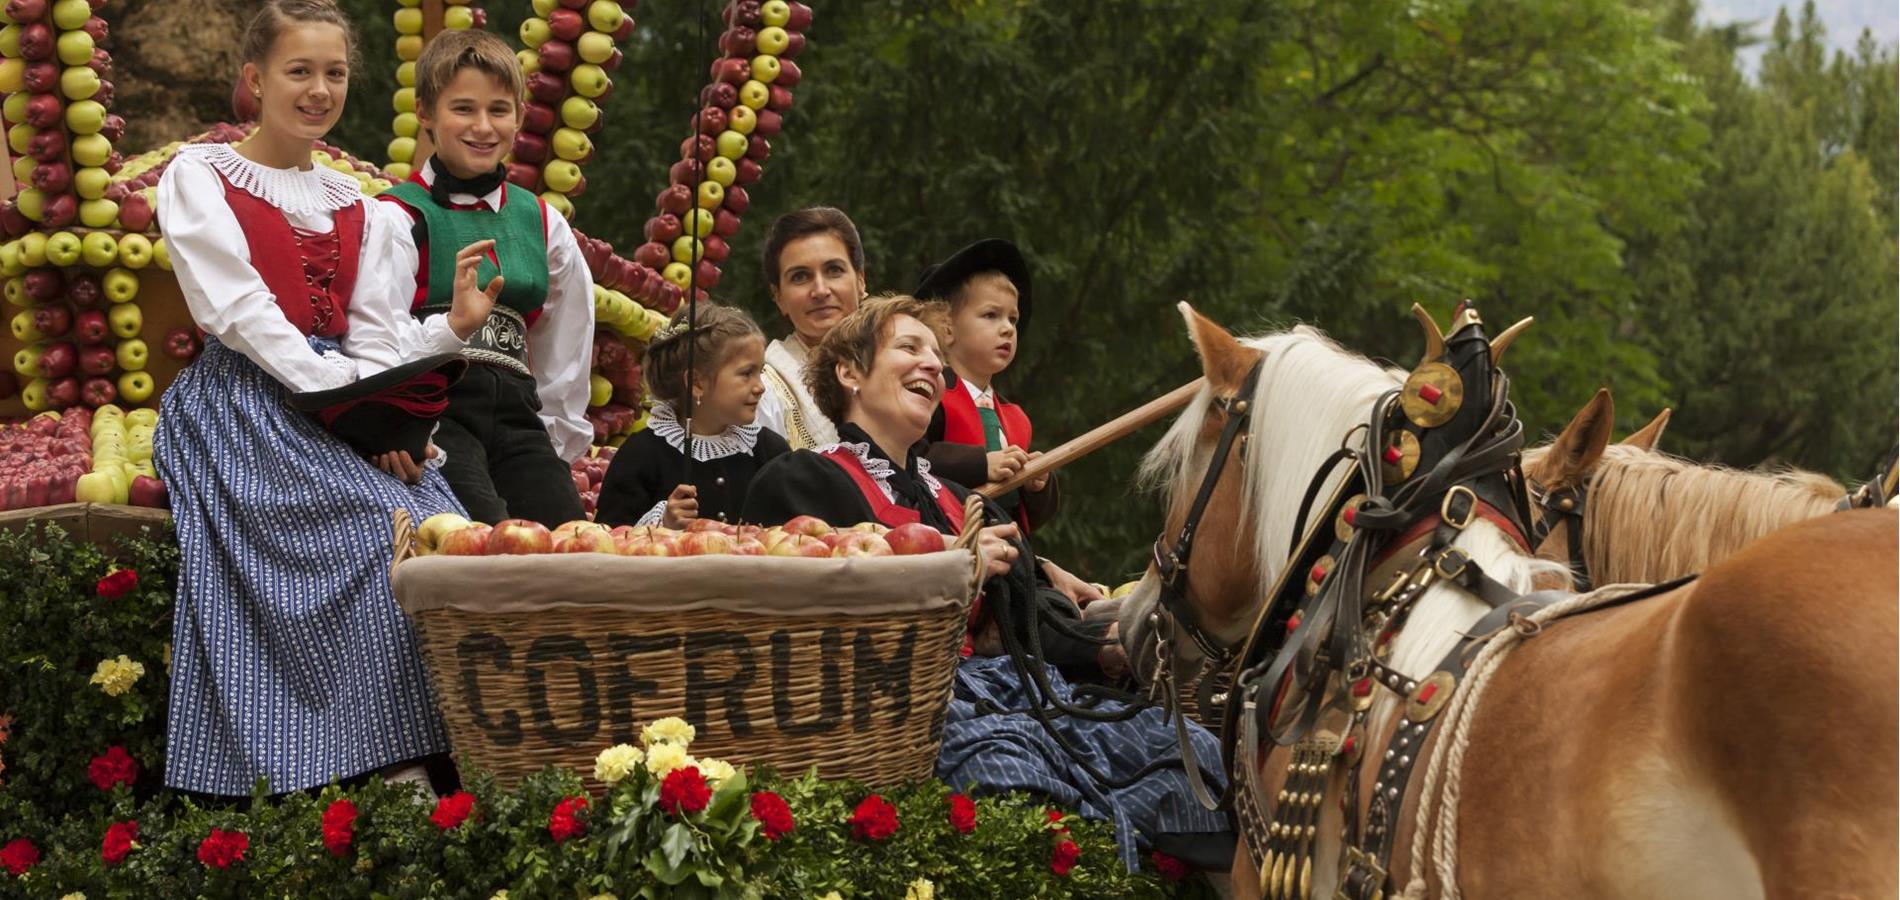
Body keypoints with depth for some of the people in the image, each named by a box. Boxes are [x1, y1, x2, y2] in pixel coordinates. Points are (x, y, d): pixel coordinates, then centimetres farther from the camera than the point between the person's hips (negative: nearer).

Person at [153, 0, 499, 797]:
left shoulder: (357, 207, 20)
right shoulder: (199, 177, 4)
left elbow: (372, 334, 10)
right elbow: (240, 313, -8)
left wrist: (452, 328, -12)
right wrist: (349, 401, -16)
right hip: (247, 408, -5)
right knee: (382, 534, -28)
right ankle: (393, 765, -26)